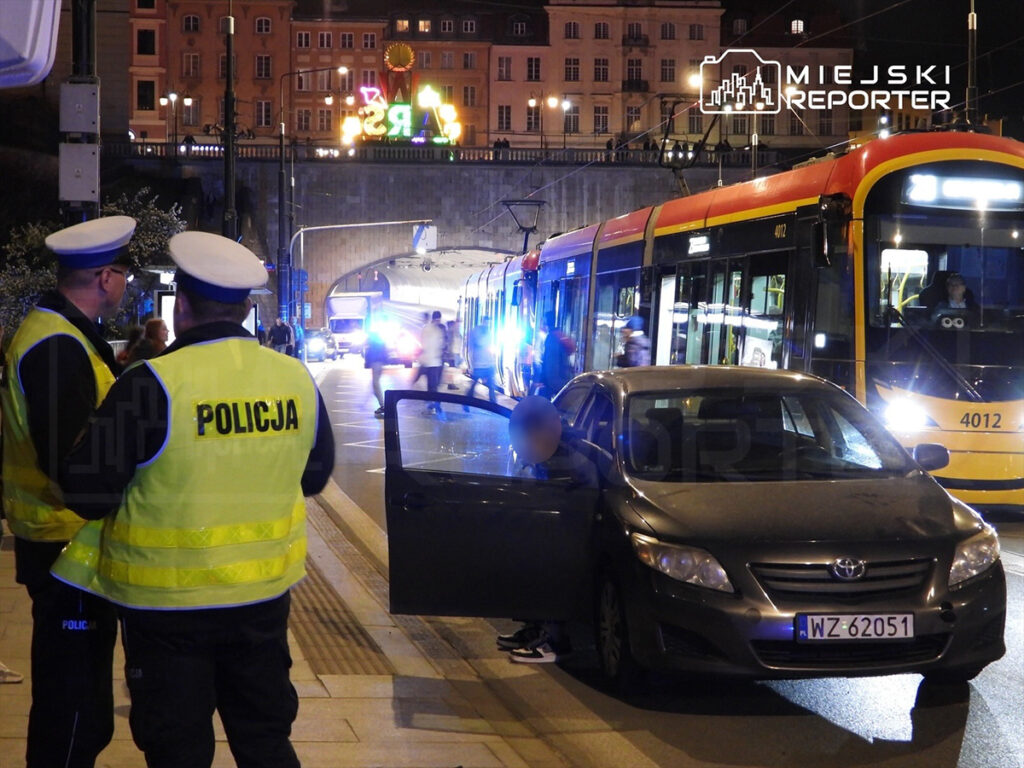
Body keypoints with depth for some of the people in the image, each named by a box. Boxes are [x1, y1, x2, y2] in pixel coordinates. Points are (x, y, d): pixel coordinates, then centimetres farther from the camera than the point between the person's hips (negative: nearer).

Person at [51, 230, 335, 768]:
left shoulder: (152, 386, -19)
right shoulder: (297, 380, -4)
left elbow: (87, 495, -17)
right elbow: (314, 476, 11)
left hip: (169, 603, -4)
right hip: (265, 594, 4)